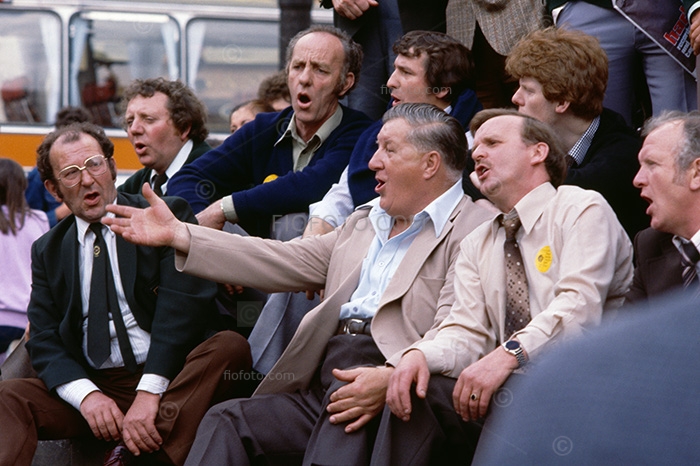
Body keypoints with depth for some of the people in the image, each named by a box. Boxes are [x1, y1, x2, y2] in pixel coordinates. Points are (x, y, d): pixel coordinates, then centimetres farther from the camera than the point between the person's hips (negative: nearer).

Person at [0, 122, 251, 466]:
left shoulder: (165, 216, 5)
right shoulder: (47, 251, 18)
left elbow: (182, 307, -7)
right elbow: (44, 339, 8)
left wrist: (149, 392, -20)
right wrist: (87, 395, -15)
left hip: (168, 380, -2)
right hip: (95, 384, 2)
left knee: (230, 346, -32)